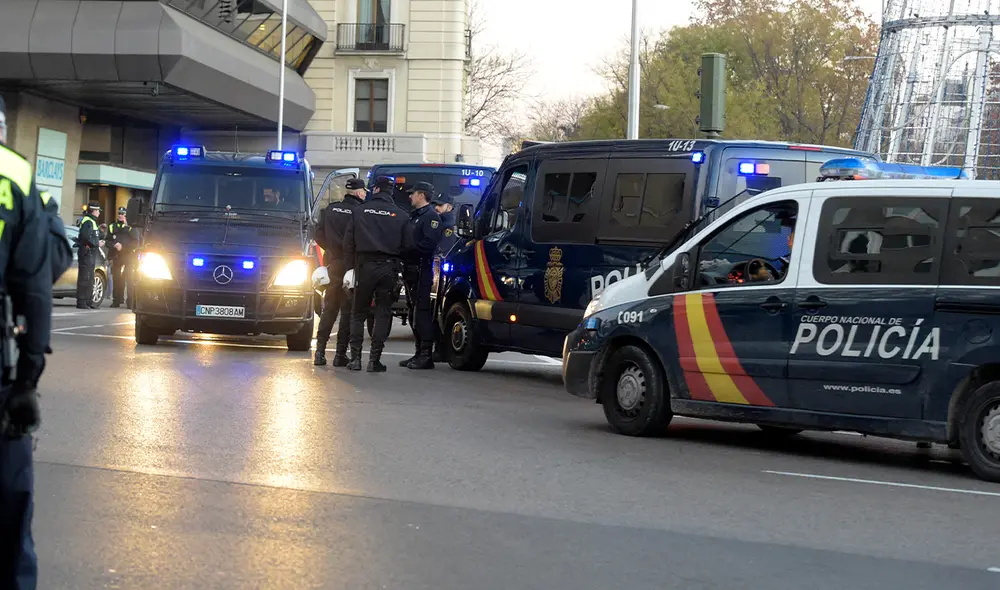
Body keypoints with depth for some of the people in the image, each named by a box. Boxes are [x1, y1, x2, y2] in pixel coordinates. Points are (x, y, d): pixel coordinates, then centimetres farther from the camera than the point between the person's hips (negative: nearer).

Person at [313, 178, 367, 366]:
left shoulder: (330, 209, 4)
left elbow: (319, 235, 7)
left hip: (333, 265, 5)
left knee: (329, 309, 13)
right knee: (348, 310, 2)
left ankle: (320, 351, 7)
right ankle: (341, 354, 0)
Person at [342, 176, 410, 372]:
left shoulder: (360, 211, 1)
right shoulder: (400, 216, 1)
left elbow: (349, 242, -1)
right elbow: (406, 246, 1)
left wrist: (349, 268, 2)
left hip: (364, 266, 0)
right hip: (388, 268, 0)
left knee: (358, 313, 10)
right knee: (383, 314, 4)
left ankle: (355, 358, 5)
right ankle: (374, 359, -1)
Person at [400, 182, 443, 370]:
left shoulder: (431, 216, -8)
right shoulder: (414, 216, 23)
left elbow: (429, 243, -20)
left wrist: (409, 247, -17)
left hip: (422, 269, -10)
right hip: (411, 269, 10)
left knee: (422, 311, -11)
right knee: (413, 311, 12)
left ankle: (426, 355, -11)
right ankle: (419, 352, 18)